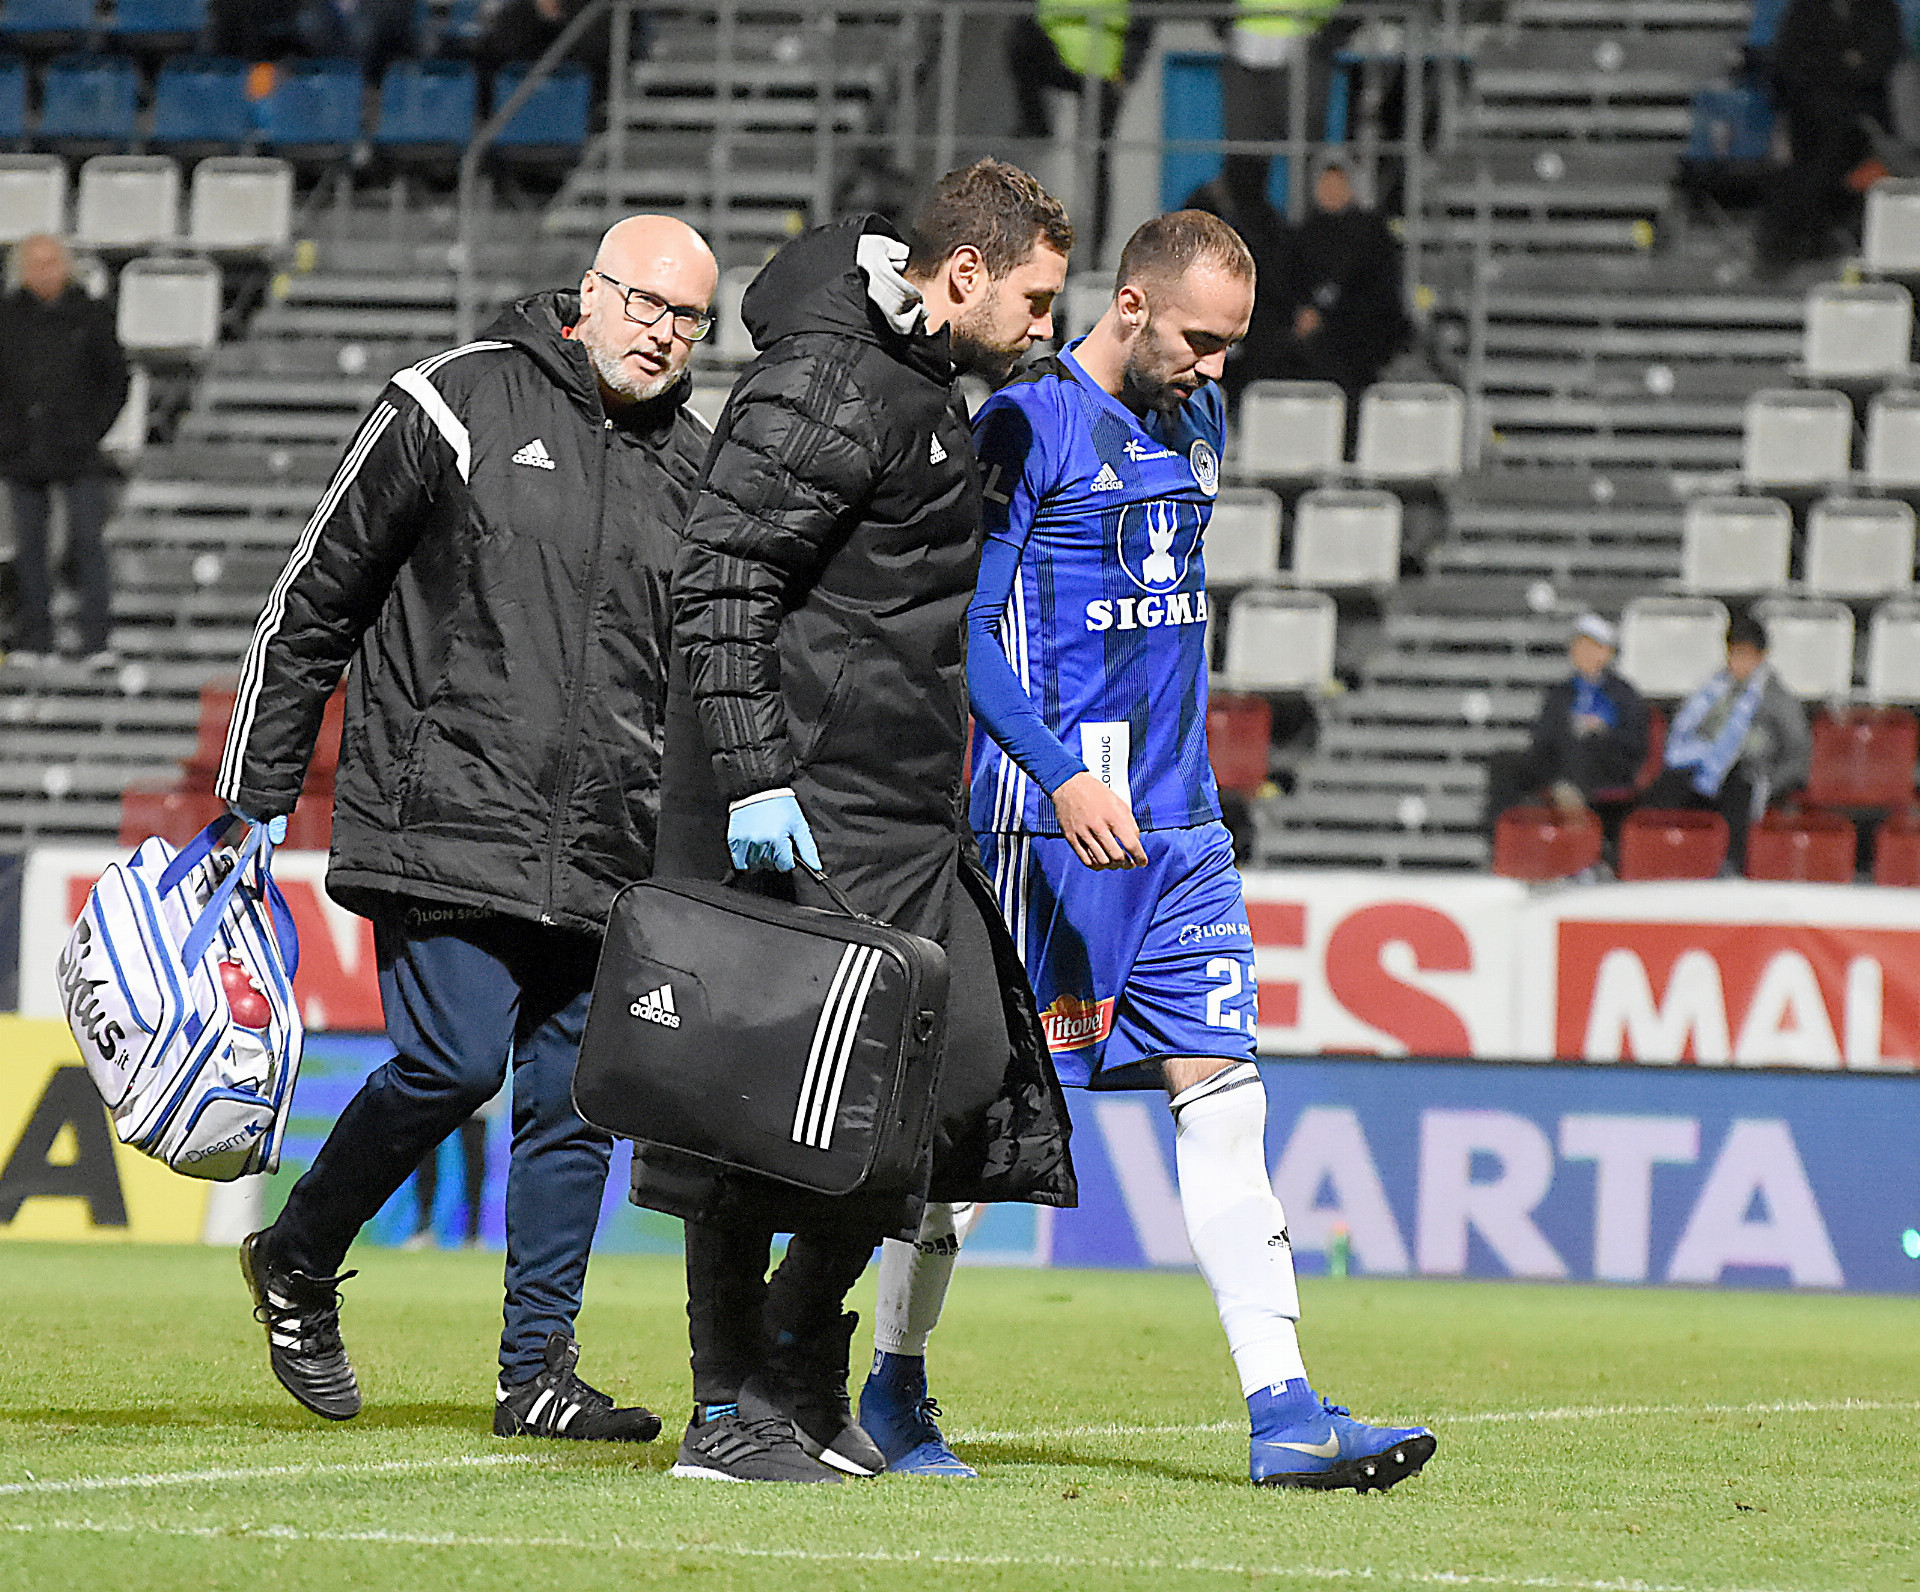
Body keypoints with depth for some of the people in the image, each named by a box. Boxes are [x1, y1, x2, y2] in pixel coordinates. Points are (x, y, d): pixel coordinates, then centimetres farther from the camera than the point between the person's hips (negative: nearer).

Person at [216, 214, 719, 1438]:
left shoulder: (695, 467, 12)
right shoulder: (455, 407, -2)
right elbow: (315, 602, 2)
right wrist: (258, 799, 0)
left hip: (605, 859, 5)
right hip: (443, 822, -5)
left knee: (574, 1098, 2)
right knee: (455, 1060, -15)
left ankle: (539, 1370, 10)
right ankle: (299, 1263, 8)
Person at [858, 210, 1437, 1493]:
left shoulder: (1198, 419, 14)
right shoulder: (1027, 425, -11)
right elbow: (963, 627, -15)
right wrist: (1062, 776, -26)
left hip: (1179, 822, 7)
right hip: (1046, 816, -7)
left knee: (1222, 1092, -2)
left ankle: (1284, 1410, -7)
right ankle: (897, 1383, 15)